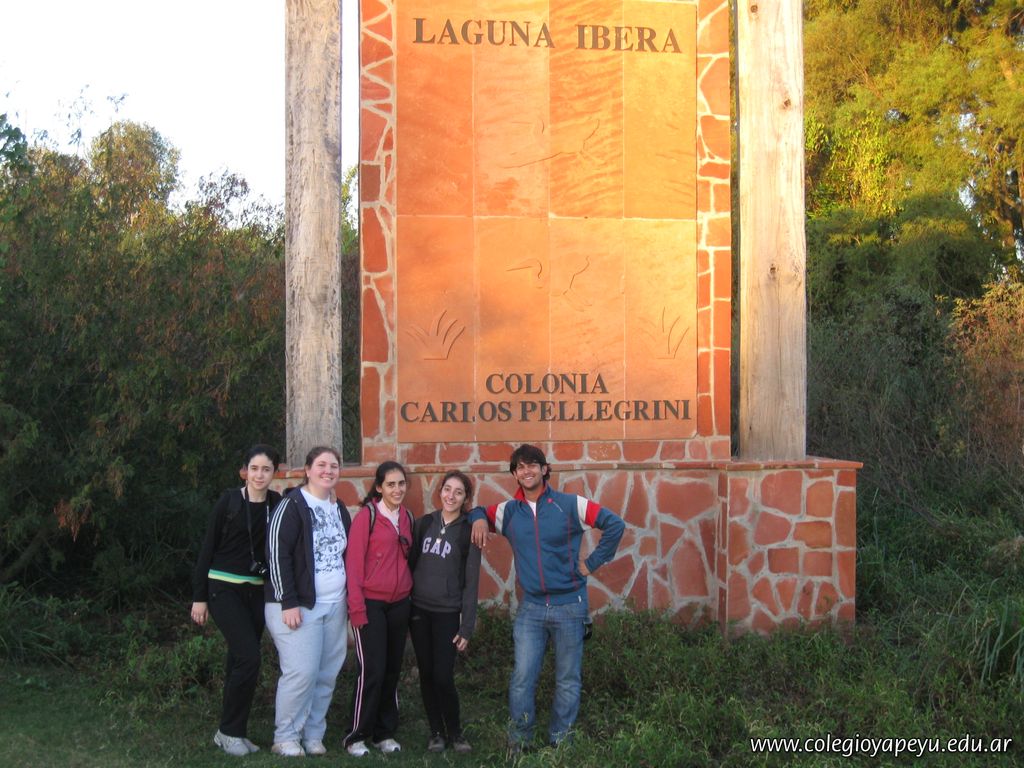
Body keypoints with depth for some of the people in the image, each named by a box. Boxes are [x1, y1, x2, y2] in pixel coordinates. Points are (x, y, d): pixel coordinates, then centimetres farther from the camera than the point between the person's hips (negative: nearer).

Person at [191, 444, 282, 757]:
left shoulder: (277, 504, 2)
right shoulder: (229, 501, -7)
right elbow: (207, 548, -4)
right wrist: (199, 596, -5)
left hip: (255, 591, 4)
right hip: (224, 589, -4)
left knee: (240, 661, 9)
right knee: (249, 657, -14)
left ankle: (234, 731, 20)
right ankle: (229, 731, 1)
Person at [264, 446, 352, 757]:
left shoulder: (339, 509, 14)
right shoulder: (292, 505, -9)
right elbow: (277, 554, -15)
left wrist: (350, 598, 17)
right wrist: (288, 603, -18)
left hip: (334, 606, 7)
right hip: (298, 605, -7)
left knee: (327, 675, 6)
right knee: (301, 672, -11)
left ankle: (313, 736, 18)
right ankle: (285, 738, 4)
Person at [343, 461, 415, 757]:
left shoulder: (407, 517, 10)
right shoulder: (367, 515, -9)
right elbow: (354, 562, -11)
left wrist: (412, 596, 11)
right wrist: (357, 607, -15)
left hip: (400, 604, 6)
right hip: (371, 603, -6)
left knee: (392, 669, 10)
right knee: (372, 670, -7)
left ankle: (384, 733, 20)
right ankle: (356, 735, 6)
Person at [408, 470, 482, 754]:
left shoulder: (468, 531, -4)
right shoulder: (423, 523, 5)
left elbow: (471, 581, -4)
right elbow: (410, 563, 9)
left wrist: (467, 626, -7)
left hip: (447, 613, -3)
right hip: (418, 609, 3)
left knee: (443, 677, -7)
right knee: (426, 674, 7)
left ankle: (455, 732, 14)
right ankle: (436, 732, 22)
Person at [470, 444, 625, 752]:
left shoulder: (570, 505, -8)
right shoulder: (508, 511, 3)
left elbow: (615, 524, -8)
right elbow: (479, 511, 21)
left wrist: (592, 562, -7)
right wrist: (479, 519, -2)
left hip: (569, 605, -2)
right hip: (530, 607, 2)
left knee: (567, 680, 7)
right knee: (522, 678, -2)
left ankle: (559, 743, 20)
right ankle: (518, 743, 12)